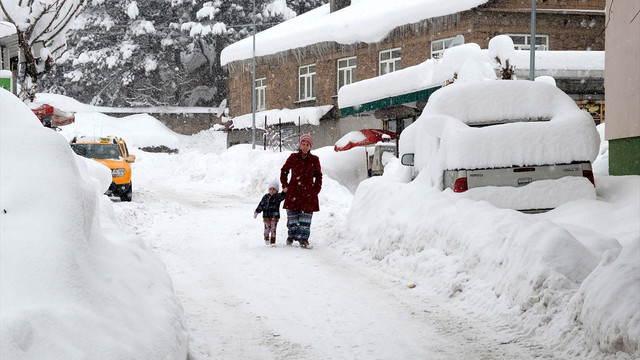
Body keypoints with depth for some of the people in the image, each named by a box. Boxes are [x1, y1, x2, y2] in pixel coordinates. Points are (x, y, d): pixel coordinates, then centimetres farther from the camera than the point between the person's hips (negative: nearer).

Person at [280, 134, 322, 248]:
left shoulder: (314, 159, 3)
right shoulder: (293, 157, 3)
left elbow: (318, 175, 13)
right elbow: (284, 171, 15)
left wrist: (316, 189, 3)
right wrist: (285, 185, 8)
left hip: (308, 192, 0)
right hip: (293, 191, 1)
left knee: (306, 216, -3)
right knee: (292, 215, 6)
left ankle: (303, 239, -1)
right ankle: (291, 235, 23)